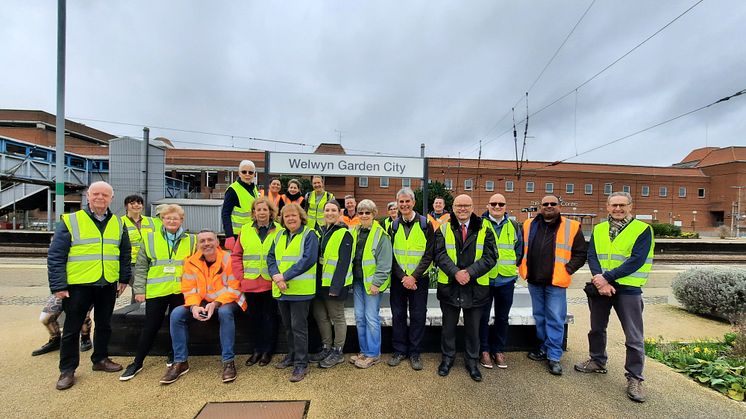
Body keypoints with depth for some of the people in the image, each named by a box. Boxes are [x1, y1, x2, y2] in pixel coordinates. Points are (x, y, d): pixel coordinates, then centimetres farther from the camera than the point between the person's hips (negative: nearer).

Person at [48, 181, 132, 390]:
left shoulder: (118, 224, 6)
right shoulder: (70, 221, -4)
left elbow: (125, 254, 11)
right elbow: (55, 256, -6)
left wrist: (124, 278, 8)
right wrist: (58, 286, -11)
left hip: (108, 285, 3)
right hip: (78, 285, -3)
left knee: (104, 325, 15)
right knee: (72, 329, 8)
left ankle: (100, 359, 32)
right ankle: (67, 370, 24)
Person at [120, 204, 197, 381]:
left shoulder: (191, 241, 3)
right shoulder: (150, 239, 3)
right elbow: (141, 267, 5)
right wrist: (139, 290, 0)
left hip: (181, 291, 1)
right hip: (156, 291, 0)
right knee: (150, 327, 6)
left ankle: (174, 357, 28)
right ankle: (137, 362, 24)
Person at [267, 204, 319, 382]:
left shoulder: (309, 235, -7)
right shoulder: (279, 235, 13)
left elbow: (308, 260, -17)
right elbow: (271, 257, 7)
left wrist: (285, 276, -19)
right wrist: (276, 276, -12)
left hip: (300, 289, -6)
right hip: (281, 289, 6)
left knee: (298, 327, 0)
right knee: (287, 326, 18)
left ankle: (301, 364, 14)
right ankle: (292, 355, 36)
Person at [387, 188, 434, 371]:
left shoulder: (425, 224, -5)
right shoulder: (394, 226, 3)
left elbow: (429, 254, -8)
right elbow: (390, 255, 1)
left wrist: (414, 277, -15)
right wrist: (402, 277, -10)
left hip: (419, 279, -2)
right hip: (398, 278, 2)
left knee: (418, 316, 7)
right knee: (398, 315, 10)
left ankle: (414, 352, 25)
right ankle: (399, 350, 27)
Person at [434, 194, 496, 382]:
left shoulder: (484, 228, 0)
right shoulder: (444, 228, 0)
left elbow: (489, 257, -6)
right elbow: (440, 254, -7)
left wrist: (470, 272, -18)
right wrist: (456, 272, -20)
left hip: (476, 286, 0)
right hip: (449, 285, 0)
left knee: (473, 328, 15)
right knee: (448, 326, 15)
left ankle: (472, 361, 35)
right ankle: (447, 358, 35)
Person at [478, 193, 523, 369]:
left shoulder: (513, 226, 7)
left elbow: (519, 248, 16)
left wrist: (514, 265, 7)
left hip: (506, 278, 3)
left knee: (502, 317, 14)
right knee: (483, 316, 7)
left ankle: (499, 350, 29)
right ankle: (484, 350, 22)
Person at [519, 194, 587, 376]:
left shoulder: (571, 227, -2)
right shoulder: (529, 225, 5)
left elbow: (580, 253, 0)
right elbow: (520, 248, 14)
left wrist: (567, 269, -10)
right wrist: (523, 267, 5)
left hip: (556, 282, -3)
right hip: (534, 281, 4)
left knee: (555, 319, 1)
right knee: (539, 317, 15)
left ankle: (554, 356, 14)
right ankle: (545, 348, 32)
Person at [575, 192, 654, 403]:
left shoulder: (643, 230, -6)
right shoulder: (598, 229, 7)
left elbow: (636, 260, -16)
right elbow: (592, 256, -1)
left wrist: (607, 277, -21)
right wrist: (600, 280, -16)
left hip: (628, 289, -4)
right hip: (600, 287, 5)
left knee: (634, 337, 2)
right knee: (597, 328, 18)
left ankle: (634, 378, 18)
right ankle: (597, 361, 37)